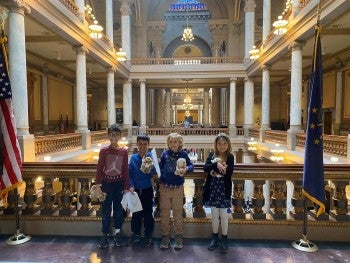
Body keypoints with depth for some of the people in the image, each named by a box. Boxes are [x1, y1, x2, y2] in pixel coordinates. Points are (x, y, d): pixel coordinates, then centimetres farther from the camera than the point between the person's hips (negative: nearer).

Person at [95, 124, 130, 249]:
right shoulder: (104, 151, -6)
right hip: (107, 183, -1)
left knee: (118, 209, 11)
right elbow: (99, 168, -3)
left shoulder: (123, 151, -3)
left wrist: (126, 187, 0)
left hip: (119, 184, 1)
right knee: (106, 211, 9)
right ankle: (105, 235, 25)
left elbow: (126, 170, 0)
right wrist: (98, 185, -7)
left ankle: (117, 233, 29)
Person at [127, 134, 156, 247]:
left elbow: (152, 174, -11)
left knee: (148, 213, 9)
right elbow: (129, 173, 0)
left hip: (147, 189, -2)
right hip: (136, 189, 2)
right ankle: (136, 234, 33)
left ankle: (148, 235, 27)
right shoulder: (133, 157, -3)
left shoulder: (152, 157, -8)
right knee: (136, 213, 15)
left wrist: (149, 168, -31)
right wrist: (131, 185, -10)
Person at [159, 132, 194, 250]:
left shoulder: (183, 154, -2)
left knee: (178, 213, 8)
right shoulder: (165, 153, 1)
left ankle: (178, 237, 24)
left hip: (178, 188, -1)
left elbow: (191, 165, 2)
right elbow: (160, 167, 5)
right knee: (164, 212, 10)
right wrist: (156, 163, -15)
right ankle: (165, 236, 25)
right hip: (165, 187, 2)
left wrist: (186, 169, -17)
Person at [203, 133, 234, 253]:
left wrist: (216, 169, -21)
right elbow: (205, 168, -13)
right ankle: (214, 238, 31)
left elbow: (230, 172, -17)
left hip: (224, 189, -2)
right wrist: (216, 164, -28)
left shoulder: (230, 157, -4)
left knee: (224, 215, 9)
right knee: (214, 215, 14)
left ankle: (224, 239, 27)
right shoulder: (212, 155, 1)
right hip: (213, 188, 2)